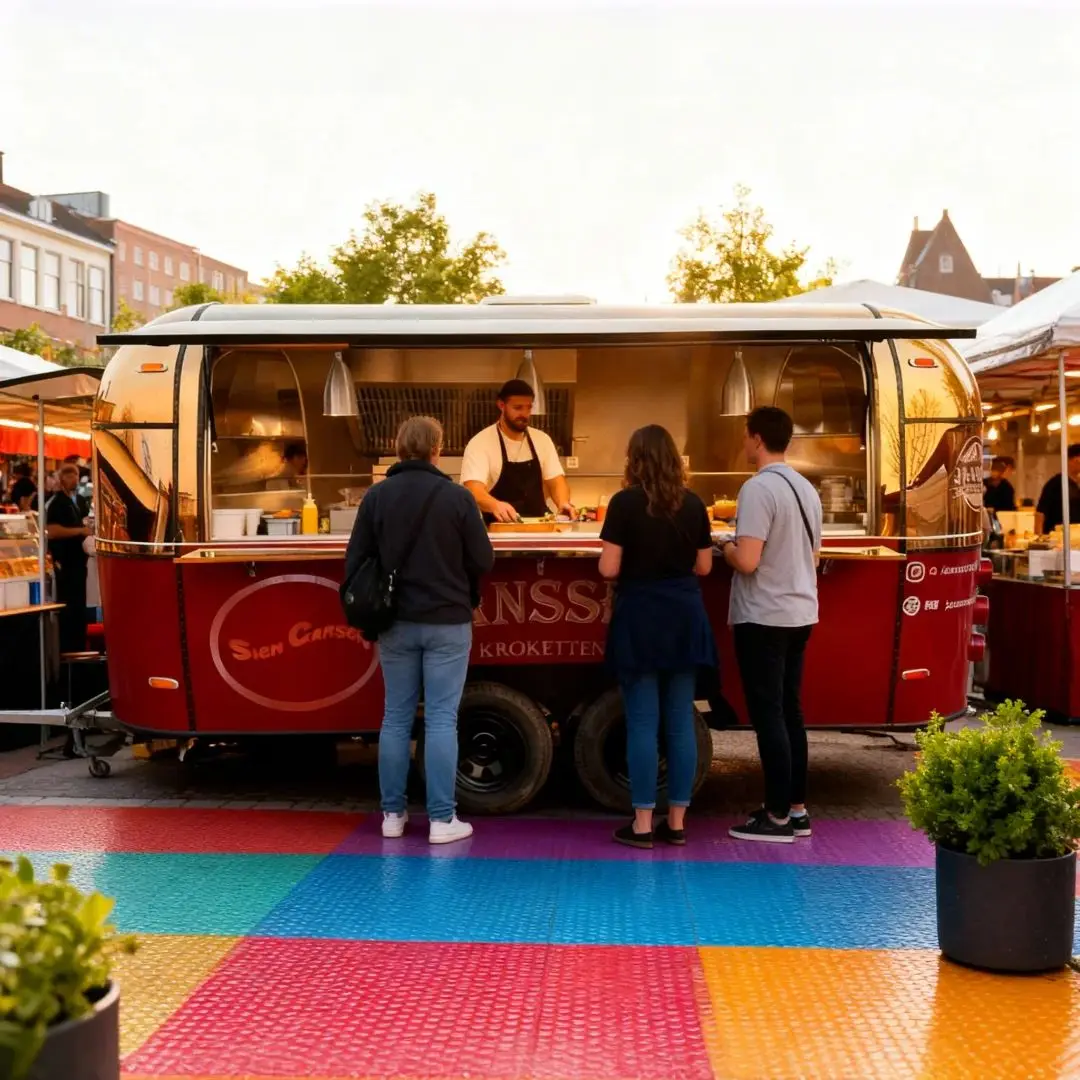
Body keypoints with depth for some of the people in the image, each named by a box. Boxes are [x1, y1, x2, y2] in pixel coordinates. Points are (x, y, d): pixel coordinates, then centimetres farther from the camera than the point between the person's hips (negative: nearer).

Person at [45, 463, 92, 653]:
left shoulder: (81, 501, 15)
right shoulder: (55, 502, -10)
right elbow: (51, 531, -20)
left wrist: (91, 531, 9)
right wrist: (79, 531, -18)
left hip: (79, 557, 8)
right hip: (64, 559, -8)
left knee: (80, 602, 11)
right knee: (66, 604, -5)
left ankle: (79, 645, 18)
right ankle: (65, 648, 0)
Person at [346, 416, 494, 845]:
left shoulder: (376, 496, -3)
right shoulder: (458, 497, -9)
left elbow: (354, 561, -1)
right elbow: (483, 561, -5)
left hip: (396, 622, 3)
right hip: (447, 622, -3)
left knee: (396, 717, 11)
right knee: (441, 718, 1)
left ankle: (393, 814, 17)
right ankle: (442, 820, 3)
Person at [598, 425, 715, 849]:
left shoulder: (625, 503, -8)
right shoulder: (694, 504, 4)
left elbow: (609, 569, -10)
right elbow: (703, 566, 10)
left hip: (640, 616, -4)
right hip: (684, 615, 4)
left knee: (643, 722, 0)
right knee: (681, 721, 7)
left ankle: (643, 824, 4)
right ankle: (677, 822, 13)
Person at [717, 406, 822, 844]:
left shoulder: (758, 488, -17)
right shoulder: (807, 489, 10)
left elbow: (747, 561, -22)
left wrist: (727, 548, -3)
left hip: (763, 617, -8)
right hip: (800, 613, 8)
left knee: (768, 715, -2)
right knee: (789, 711, 14)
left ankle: (779, 817, 2)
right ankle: (796, 809, 19)